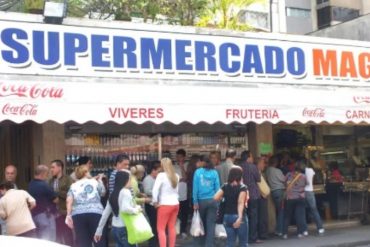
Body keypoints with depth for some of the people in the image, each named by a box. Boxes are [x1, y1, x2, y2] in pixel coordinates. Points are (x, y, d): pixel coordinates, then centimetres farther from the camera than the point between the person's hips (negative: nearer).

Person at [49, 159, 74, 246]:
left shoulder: (68, 179, -3)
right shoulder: (51, 181, 14)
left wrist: (57, 192, -14)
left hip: (65, 212, -5)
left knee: (67, 236, 2)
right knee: (57, 236, 11)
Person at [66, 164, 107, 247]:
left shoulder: (73, 186, 13)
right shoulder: (94, 182, 10)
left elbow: (69, 201, 0)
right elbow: (103, 192, 24)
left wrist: (68, 215, 0)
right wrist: (100, 180, 37)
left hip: (78, 215, 2)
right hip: (95, 213, -2)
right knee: (99, 240, 4)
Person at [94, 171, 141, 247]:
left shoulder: (113, 194, 10)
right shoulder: (125, 192, -12)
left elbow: (105, 213, 12)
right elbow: (125, 208, -30)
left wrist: (99, 230, 17)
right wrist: (136, 210, -13)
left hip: (115, 228, 8)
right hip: (125, 228, -8)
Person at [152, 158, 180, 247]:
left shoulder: (161, 175, -13)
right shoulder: (176, 176, 8)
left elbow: (155, 189, -18)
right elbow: (176, 190, 12)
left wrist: (155, 201, -8)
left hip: (165, 205, -7)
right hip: (175, 204, 7)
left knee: (160, 228, 0)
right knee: (172, 227, 14)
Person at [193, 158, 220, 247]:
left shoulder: (198, 172, 0)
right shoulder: (214, 173, 3)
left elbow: (195, 188, -6)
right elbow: (217, 187, 2)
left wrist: (195, 202, -5)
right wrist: (217, 202, 6)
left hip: (201, 200, 0)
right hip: (212, 200, 0)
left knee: (202, 222, 16)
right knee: (211, 224, 0)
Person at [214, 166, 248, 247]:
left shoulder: (225, 186, 2)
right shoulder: (242, 187, -10)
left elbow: (215, 197, -9)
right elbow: (240, 203, -22)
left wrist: (224, 198, 11)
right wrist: (240, 217, -31)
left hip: (227, 216, 4)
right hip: (238, 216, -4)